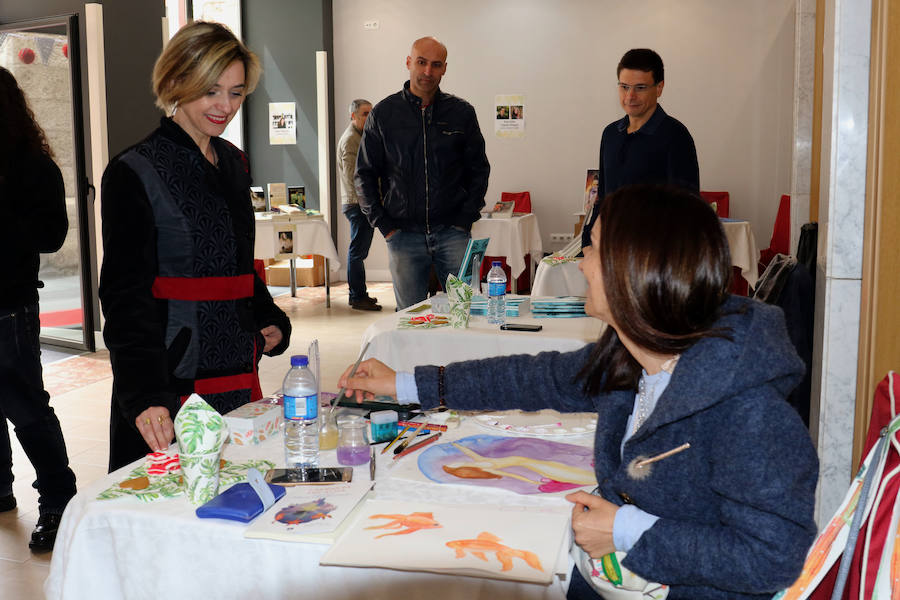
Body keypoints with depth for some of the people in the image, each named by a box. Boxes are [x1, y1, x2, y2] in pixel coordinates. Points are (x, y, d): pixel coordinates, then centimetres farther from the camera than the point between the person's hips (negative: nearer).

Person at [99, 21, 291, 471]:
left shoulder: (232, 163, 12)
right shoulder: (135, 173, -11)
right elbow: (125, 296, -17)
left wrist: (270, 319, 11)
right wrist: (146, 395, -28)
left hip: (237, 376, 7)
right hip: (172, 380, -7)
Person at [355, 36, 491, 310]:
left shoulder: (462, 112, 6)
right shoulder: (383, 113, 4)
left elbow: (479, 169, 11)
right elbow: (365, 174, 8)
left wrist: (465, 220, 0)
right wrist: (383, 224, -1)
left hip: (452, 232, 0)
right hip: (404, 234, 0)